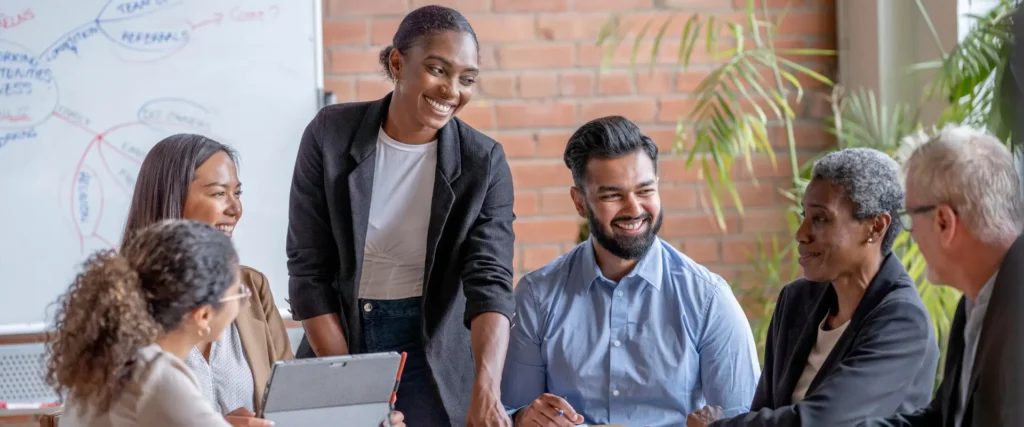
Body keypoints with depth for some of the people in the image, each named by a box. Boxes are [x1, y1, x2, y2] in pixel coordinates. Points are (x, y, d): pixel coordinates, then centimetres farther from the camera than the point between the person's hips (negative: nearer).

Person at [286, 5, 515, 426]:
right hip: (340, 338, 1)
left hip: (433, 348, 0)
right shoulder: (331, 135, -10)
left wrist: (486, 391, -35)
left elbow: (490, 281, -19)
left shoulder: (484, 163, -10)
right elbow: (308, 271, -8)